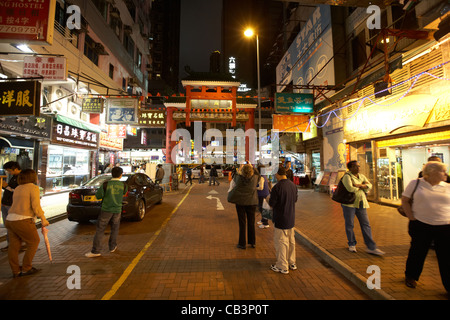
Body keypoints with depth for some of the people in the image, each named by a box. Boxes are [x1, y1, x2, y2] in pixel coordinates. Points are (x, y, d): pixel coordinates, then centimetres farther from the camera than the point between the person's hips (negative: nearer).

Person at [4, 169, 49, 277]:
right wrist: (43, 219, -5)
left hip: (10, 220, 8)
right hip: (22, 221, -7)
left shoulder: (17, 189, 15)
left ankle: (15, 271, 21)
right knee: (33, 242, 10)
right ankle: (26, 268, 16)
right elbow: (36, 207, -14)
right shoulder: (33, 187, -8)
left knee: (13, 246, 13)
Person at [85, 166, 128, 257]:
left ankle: (96, 251, 11)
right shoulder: (123, 185, -9)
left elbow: (98, 196, -4)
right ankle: (112, 247, 29)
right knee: (114, 229, 19)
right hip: (117, 210, 2)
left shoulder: (106, 185, -14)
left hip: (106, 210, -2)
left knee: (100, 230, 8)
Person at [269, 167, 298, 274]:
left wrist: (270, 202, 2)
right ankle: (292, 263, 33)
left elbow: (271, 203, -19)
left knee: (281, 242, 5)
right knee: (291, 240, 19)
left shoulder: (277, 187, -22)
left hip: (281, 219, -7)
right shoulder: (293, 185, 0)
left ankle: (282, 266, 16)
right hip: (291, 218, 7)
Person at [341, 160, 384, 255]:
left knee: (366, 224, 4)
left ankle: (371, 247, 11)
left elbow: (369, 186, 0)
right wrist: (363, 186, -6)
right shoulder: (347, 176, -11)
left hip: (361, 203, 6)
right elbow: (350, 189, -23)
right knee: (349, 224, 5)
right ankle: (352, 244, 22)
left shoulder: (362, 176, 10)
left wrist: (360, 185, -18)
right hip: (349, 203, -5)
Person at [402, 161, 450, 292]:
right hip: (421, 226, -2)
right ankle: (410, 276, 33)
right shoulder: (415, 183, -2)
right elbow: (404, 200, 0)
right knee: (417, 252, 12)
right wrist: (411, 218, -5)